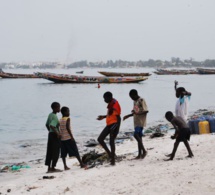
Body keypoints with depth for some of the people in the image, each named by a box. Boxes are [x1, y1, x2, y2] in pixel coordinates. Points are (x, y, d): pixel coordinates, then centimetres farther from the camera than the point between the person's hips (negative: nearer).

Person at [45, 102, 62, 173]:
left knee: (49, 152, 10)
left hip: (50, 134, 9)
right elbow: (51, 126, -30)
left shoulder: (50, 115, 9)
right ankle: (53, 168, 3)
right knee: (56, 152, 0)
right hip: (55, 135, -9)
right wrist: (57, 133, -25)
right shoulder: (55, 117, -17)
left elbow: (47, 125, 19)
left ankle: (49, 168, 14)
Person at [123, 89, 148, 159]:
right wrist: (128, 116, 22)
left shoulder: (141, 100, -12)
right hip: (136, 122, 9)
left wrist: (137, 113, -28)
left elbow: (146, 111, -19)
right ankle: (140, 154, 10)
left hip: (141, 122, -9)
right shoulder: (135, 101, 16)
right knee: (138, 137, 8)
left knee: (136, 134, -20)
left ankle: (144, 151, -14)